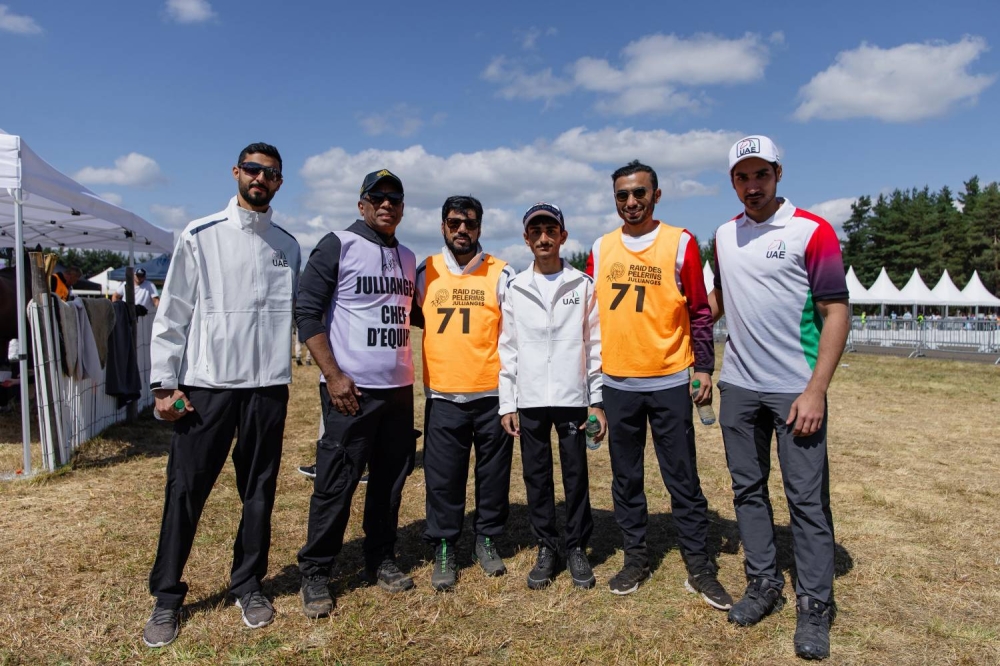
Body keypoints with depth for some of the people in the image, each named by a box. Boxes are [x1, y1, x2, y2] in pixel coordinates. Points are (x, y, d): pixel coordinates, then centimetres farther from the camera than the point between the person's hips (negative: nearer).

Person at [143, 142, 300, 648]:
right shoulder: (200, 235, 1)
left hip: (268, 384, 3)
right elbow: (173, 312, -1)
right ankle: (167, 598, 20)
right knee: (186, 490, 3)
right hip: (206, 383, -2)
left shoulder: (287, 245, 10)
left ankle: (248, 585, 26)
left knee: (259, 489, 10)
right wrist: (165, 383, -6)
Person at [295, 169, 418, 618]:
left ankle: (381, 560, 27)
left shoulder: (408, 258, 14)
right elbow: (307, 312, -10)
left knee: (392, 477, 12)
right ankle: (314, 574, 14)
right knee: (336, 483, -1)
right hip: (351, 388, -6)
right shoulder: (337, 246, -5)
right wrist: (332, 375, -16)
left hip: (399, 387, 6)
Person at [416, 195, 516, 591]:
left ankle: (487, 539, 29)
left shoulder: (501, 275, 1)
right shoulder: (425, 273, 5)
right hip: (443, 395, 1)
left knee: (493, 473, 11)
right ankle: (444, 549, 21)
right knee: (443, 478, 6)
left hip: (493, 393, 0)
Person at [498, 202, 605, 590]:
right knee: (536, 476, 8)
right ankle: (546, 549, 22)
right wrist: (507, 403, 0)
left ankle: (577, 548, 21)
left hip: (573, 398, -1)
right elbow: (507, 348, 5)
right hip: (529, 400, 1)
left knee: (576, 474, 5)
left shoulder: (584, 286, 3)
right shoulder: (515, 289, 6)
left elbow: (596, 344, 1)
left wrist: (597, 400, -3)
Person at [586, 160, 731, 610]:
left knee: (683, 479, 4)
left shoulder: (680, 243, -2)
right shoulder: (601, 249, 7)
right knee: (625, 478, 11)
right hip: (617, 383, 3)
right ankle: (635, 558, 25)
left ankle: (699, 567, 17)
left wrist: (703, 367, -3)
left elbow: (699, 311, 1)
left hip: (670, 381, -3)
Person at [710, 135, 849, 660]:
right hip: (738, 386, 5)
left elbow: (836, 312, -10)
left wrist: (816, 390, -16)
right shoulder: (724, 236, 9)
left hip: (795, 390, -5)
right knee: (747, 489, 12)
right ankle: (763, 584, 27)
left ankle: (815, 606, 15)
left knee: (807, 498, 2)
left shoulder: (812, 231, -7)